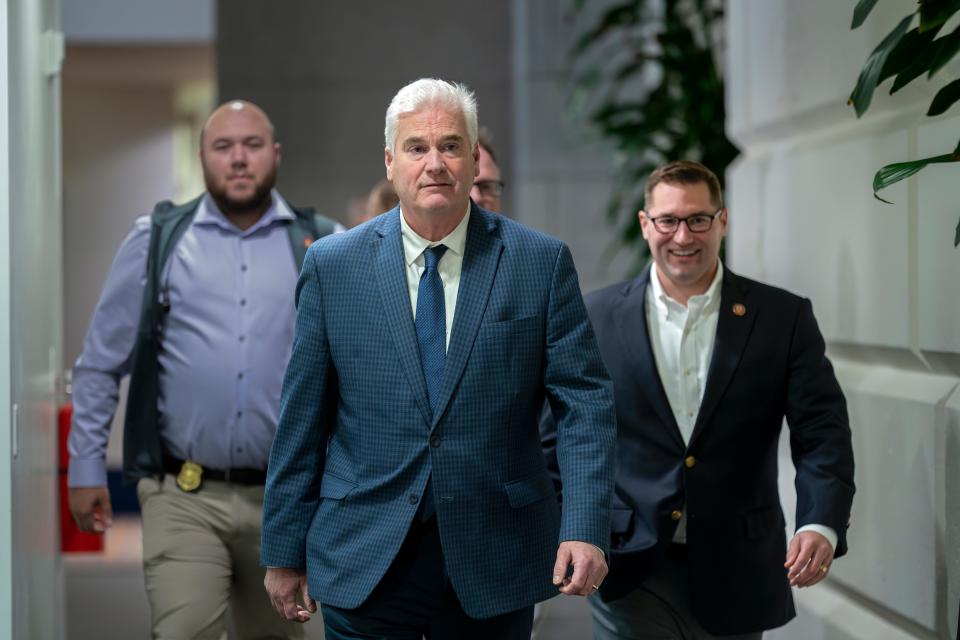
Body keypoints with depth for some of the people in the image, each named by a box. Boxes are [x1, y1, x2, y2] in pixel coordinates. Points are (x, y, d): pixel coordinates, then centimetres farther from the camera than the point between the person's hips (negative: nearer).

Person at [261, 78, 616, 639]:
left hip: (495, 565, 0)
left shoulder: (541, 263, 0)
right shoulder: (332, 266, 2)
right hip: (363, 565, 0)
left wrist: (585, 528, -14)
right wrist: (284, 553, 4)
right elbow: (303, 417, 4)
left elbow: (586, 399, -3)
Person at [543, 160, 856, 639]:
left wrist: (821, 526, -20)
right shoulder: (598, 318, 2)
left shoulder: (784, 318, 0)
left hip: (734, 576, 1)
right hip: (631, 575, -1)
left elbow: (822, 433, -5)